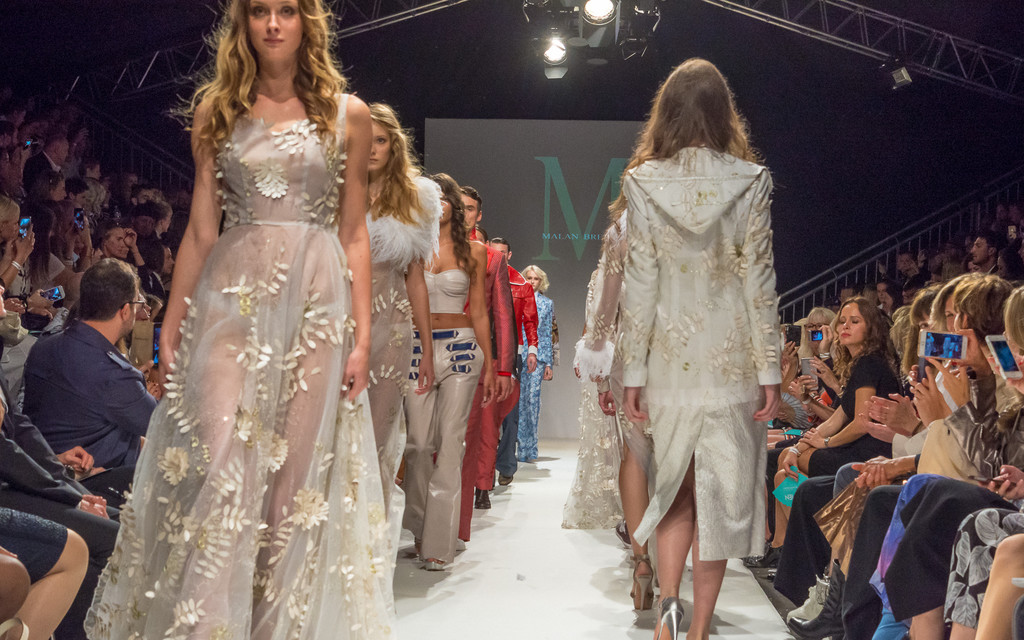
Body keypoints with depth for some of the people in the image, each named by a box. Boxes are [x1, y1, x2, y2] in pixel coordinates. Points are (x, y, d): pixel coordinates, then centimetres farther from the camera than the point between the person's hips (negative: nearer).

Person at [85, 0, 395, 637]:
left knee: (299, 472, 3)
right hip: (231, 295, 0)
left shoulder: (347, 114, 7)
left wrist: (362, 333, 0)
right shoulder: (218, 110, 10)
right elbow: (201, 230, 9)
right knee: (219, 465, -9)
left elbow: (354, 233, 6)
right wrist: (172, 323, 5)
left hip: (317, 299, 0)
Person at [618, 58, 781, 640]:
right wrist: (770, 370, 2)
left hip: (670, 357, 1)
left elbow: (640, 284, -2)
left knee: (674, 485, 16)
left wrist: (634, 373, 3)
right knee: (722, 492, 7)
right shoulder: (750, 181, -4)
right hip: (732, 357, -1)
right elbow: (759, 282, -4)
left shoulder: (644, 183, -3)